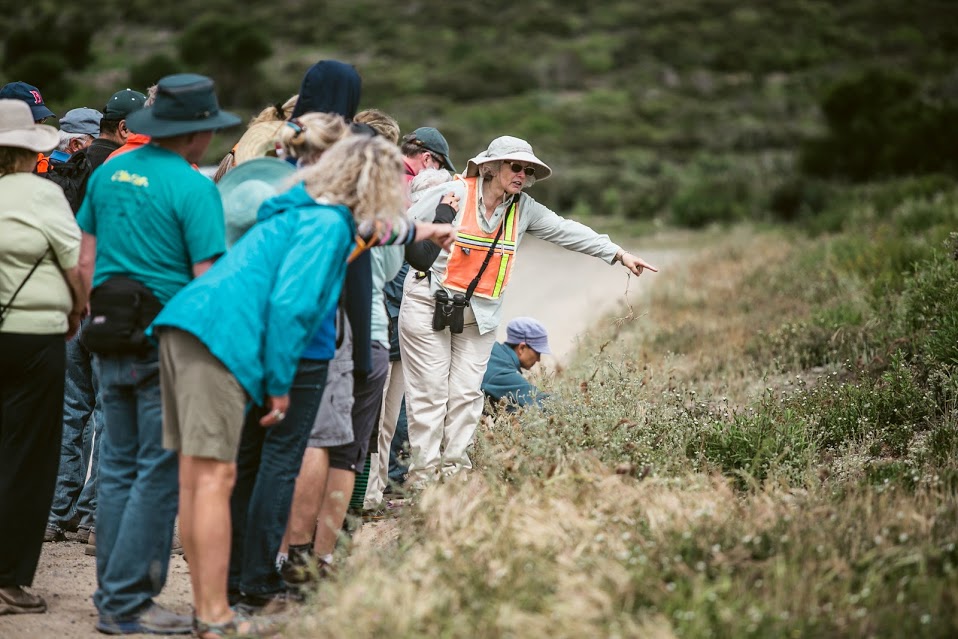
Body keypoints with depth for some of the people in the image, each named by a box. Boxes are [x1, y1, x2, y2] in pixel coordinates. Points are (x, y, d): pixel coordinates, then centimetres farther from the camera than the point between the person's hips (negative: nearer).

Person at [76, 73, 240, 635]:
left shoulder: (109, 172, 9)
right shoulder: (193, 188, -13)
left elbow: (87, 260, 14)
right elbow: (207, 279, -16)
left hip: (112, 341, 7)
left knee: (119, 468, 13)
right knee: (160, 473, -2)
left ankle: (114, 594, 18)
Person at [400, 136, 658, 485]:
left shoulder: (522, 209, 5)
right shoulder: (453, 193, -10)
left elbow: (565, 231, 6)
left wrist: (618, 253, 3)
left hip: (479, 316, 5)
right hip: (429, 304, -5)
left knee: (467, 394, 2)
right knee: (430, 392, -5)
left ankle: (455, 466, 9)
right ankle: (423, 472, -1)